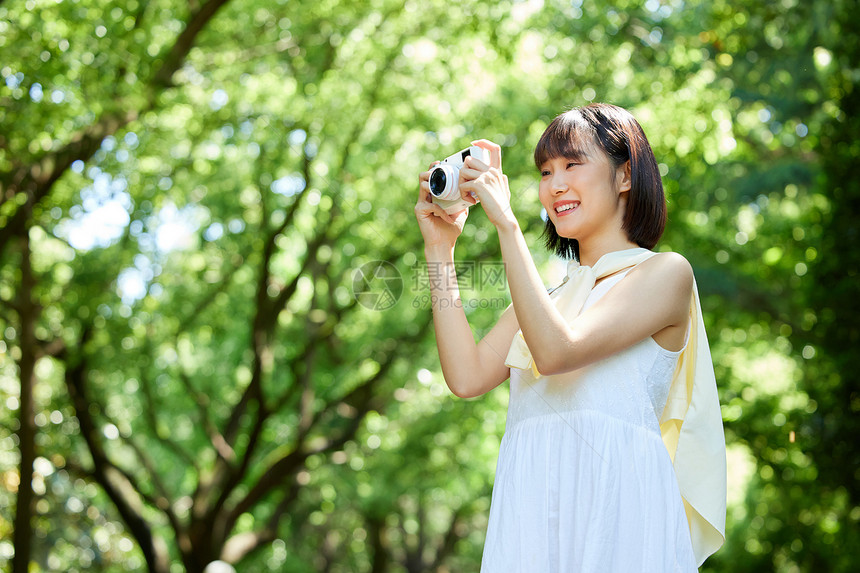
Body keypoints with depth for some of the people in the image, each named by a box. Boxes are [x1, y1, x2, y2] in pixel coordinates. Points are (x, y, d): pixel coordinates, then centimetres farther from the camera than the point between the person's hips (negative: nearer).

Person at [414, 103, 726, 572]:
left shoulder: (665, 272, 3)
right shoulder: (546, 297, 22)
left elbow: (556, 352, -11)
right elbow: (467, 377, 6)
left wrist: (507, 224, -11)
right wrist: (440, 248, 10)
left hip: (614, 502, -5)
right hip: (528, 510, 5)